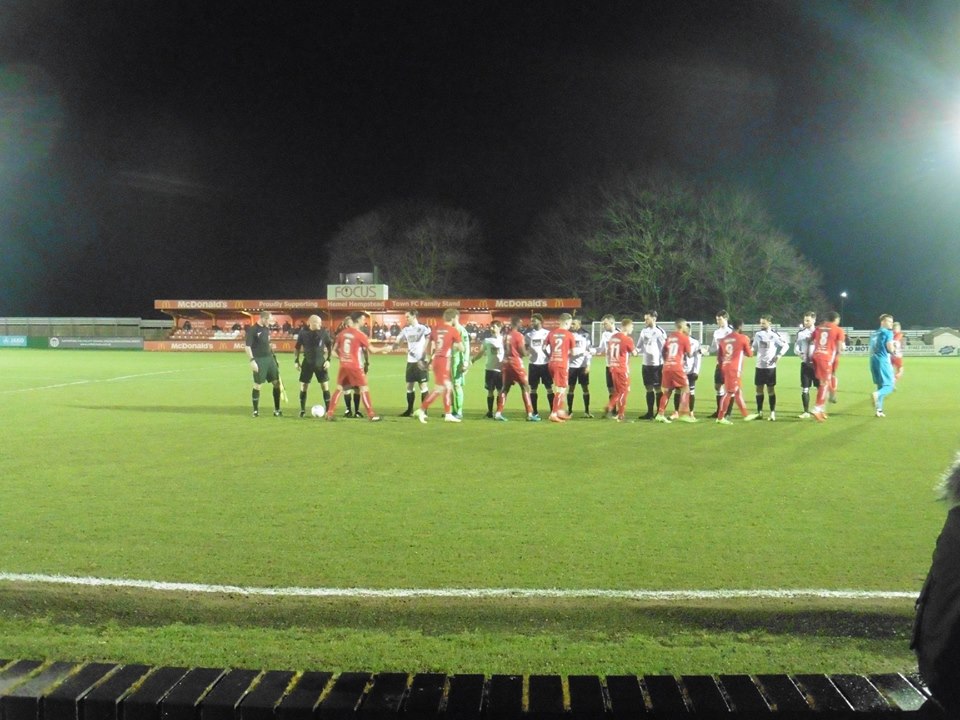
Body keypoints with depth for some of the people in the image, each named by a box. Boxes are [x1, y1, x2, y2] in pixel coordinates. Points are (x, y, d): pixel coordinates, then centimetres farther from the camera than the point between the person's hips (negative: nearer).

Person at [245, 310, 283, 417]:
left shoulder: (267, 328, 10)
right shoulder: (252, 330, -12)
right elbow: (247, 346, -15)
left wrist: (272, 354, 18)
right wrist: (252, 360, -21)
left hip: (269, 358, 7)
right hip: (259, 360, -7)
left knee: (277, 382, 4)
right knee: (257, 385, 0)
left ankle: (277, 409, 12)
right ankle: (255, 410, 11)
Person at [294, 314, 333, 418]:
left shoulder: (324, 333, -7)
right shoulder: (303, 333, -7)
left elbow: (330, 346, 4)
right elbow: (297, 347, 4)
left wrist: (328, 360, -4)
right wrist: (296, 361, 1)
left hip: (321, 363, 0)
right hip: (307, 363, 0)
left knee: (325, 386, -1)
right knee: (303, 386, 3)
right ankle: (302, 410, 15)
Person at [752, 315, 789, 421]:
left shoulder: (774, 334, -7)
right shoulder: (758, 334, 7)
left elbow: (786, 345, -4)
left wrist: (779, 355, -13)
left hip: (770, 366, -4)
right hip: (759, 366, 4)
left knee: (771, 389, 1)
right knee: (759, 388, 7)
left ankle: (773, 413, 6)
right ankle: (759, 412, 16)